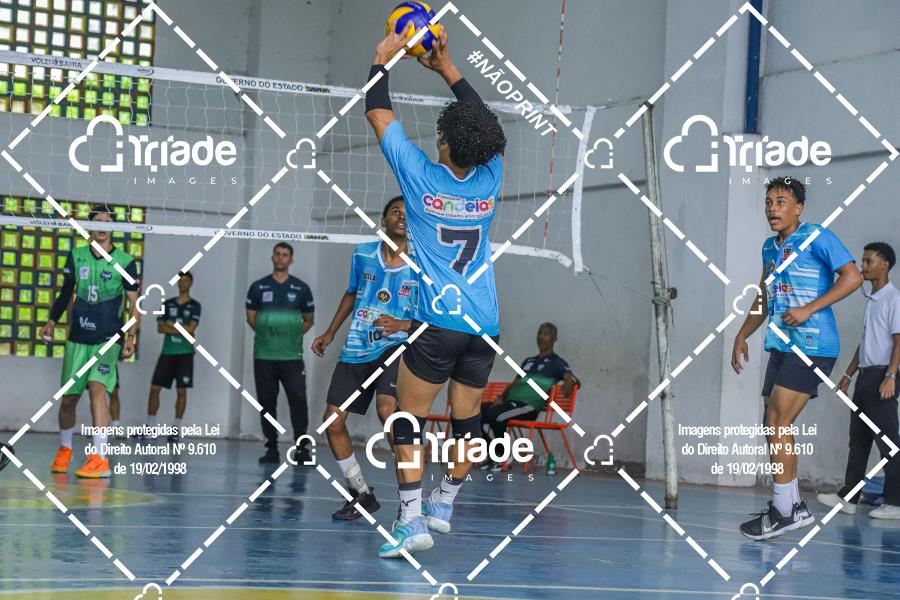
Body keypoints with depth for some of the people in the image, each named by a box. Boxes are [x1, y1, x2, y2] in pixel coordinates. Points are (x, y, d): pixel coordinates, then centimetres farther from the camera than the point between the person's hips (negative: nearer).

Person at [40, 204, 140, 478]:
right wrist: (52, 321, 13)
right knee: (68, 397, 8)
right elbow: (66, 293, 19)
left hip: (108, 339, -3)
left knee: (97, 388, -22)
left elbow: (134, 304, 0)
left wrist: (132, 336, -10)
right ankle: (64, 450, 33)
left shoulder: (124, 262, -2)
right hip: (78, 338, 4)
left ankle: (100, 459, -23)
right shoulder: (76, 256, 6)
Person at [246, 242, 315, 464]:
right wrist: (267, 335, 3)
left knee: (298, 399, -8)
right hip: (264, 355, 1)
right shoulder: (258, 287, 7)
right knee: (266, 401, 3)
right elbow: (251, 317, 11)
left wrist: (293, 336, 2)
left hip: (292, 356, -1)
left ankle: (302, 448, -2)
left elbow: (308, 320, 13)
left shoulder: (301, 288, 7)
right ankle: (271, 449, 9)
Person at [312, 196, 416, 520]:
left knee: (387, 409, -30)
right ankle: (362, 493, 19)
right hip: (355, 350, 5)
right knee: (332, 421, 2)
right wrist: (330, 333, 23)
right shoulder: (362, 254, 6)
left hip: (395, 347, -5)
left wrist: (402, 325, -20)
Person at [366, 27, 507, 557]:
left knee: (410, 420, 1)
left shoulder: (422, 176, -6)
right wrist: (446, 67, 28)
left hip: (438, 323, -4)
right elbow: (482, 122, 22)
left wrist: (383, 60, 18)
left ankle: (413, 519, -8)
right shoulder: (490, 180, 4)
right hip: (486, 324, 4)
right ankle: (444, 505, 23)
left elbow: (378, 114, 5)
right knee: (468, 417, 13)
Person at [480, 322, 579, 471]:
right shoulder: (528, 361, 29)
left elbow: (573, 380, -8)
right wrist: (501, 397, 9)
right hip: (511, 401, 7)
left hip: (529, 406, -7)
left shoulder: (557, 362, 7)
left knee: (494, 415, -33)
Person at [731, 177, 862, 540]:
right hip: (781, 346, 8)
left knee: (778, 425, -12)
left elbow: (852, 276, -16)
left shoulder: (817, 238, -7)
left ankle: (783, 512, -6)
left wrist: (809, 309, -20)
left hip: (812, 345, -8)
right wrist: (741, 336, 20)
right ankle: (795, 507, 16)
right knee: (774, 428, 7)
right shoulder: (769, 248, 17)